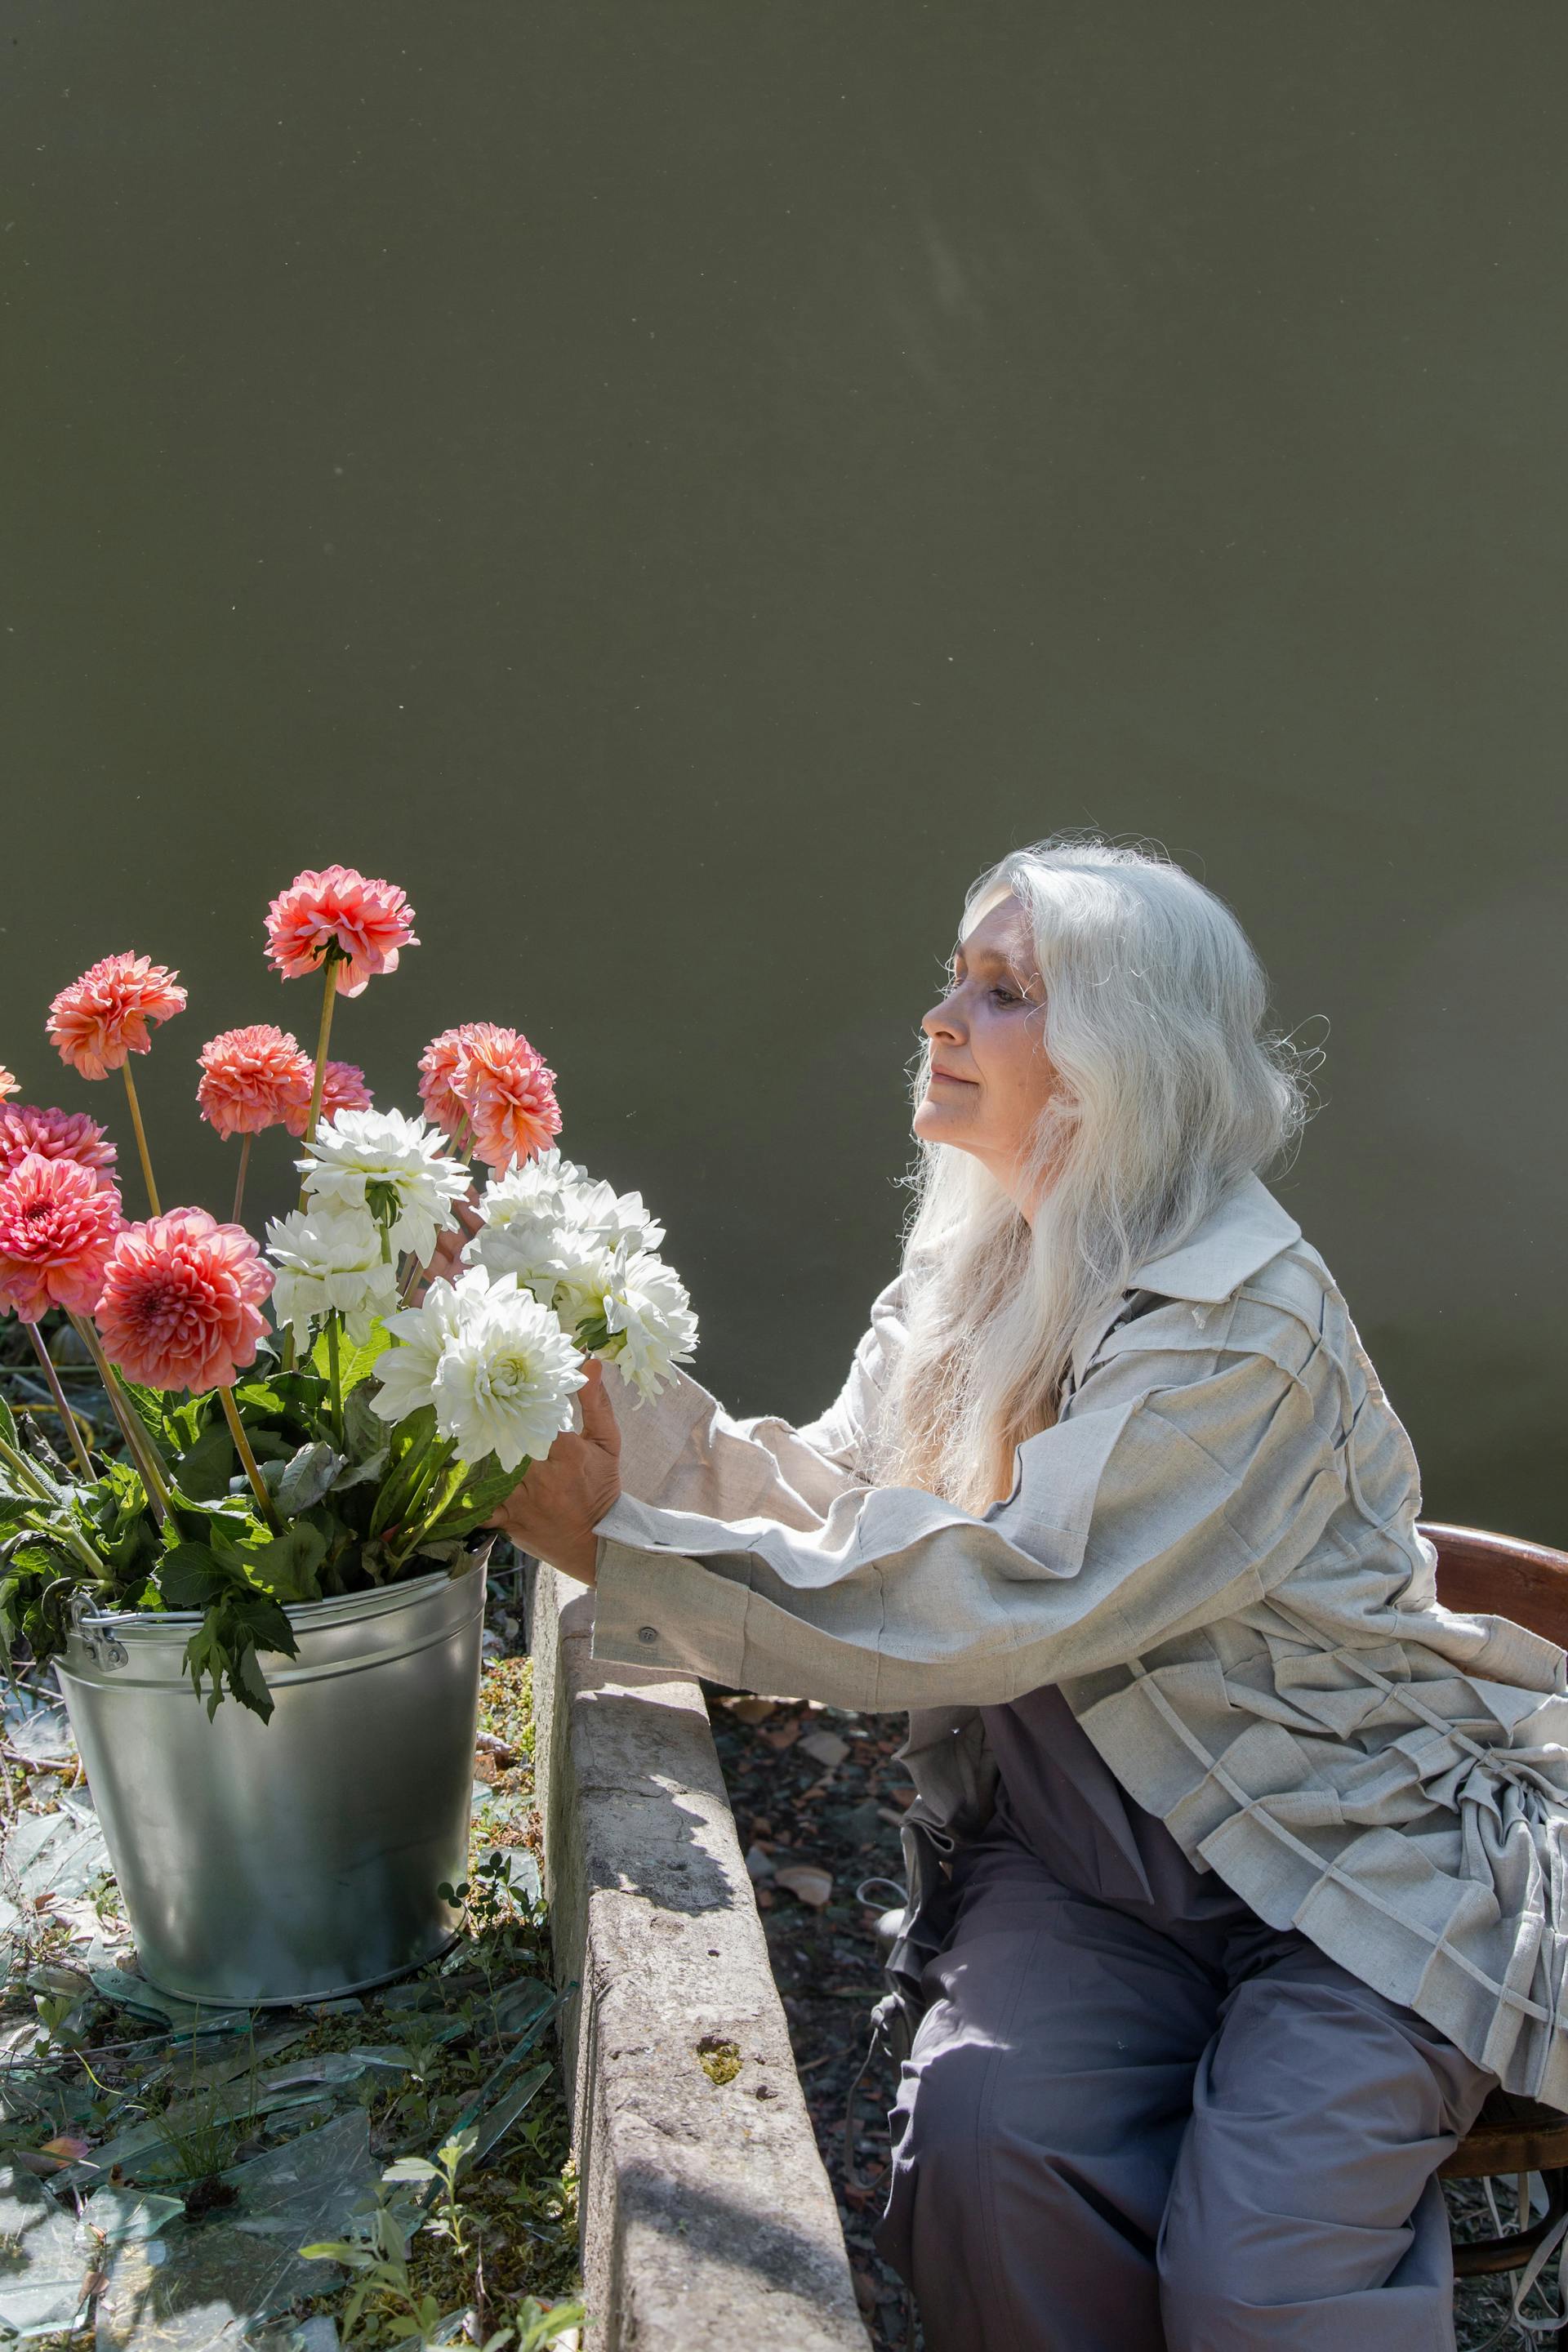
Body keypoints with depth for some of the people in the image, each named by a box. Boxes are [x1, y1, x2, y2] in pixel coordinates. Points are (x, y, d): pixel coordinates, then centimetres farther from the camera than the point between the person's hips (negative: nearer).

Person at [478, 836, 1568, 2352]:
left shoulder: (1244, 1323, -21)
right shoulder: (974, 1266, 5)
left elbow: (991, 1607, -28)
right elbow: (831, 1494, 2)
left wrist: (620, 1549, -29)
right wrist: (612, 1387, -12)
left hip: (1350, 1858, -5)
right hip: (1085, 1861, 6)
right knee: (980, 2140, -21)